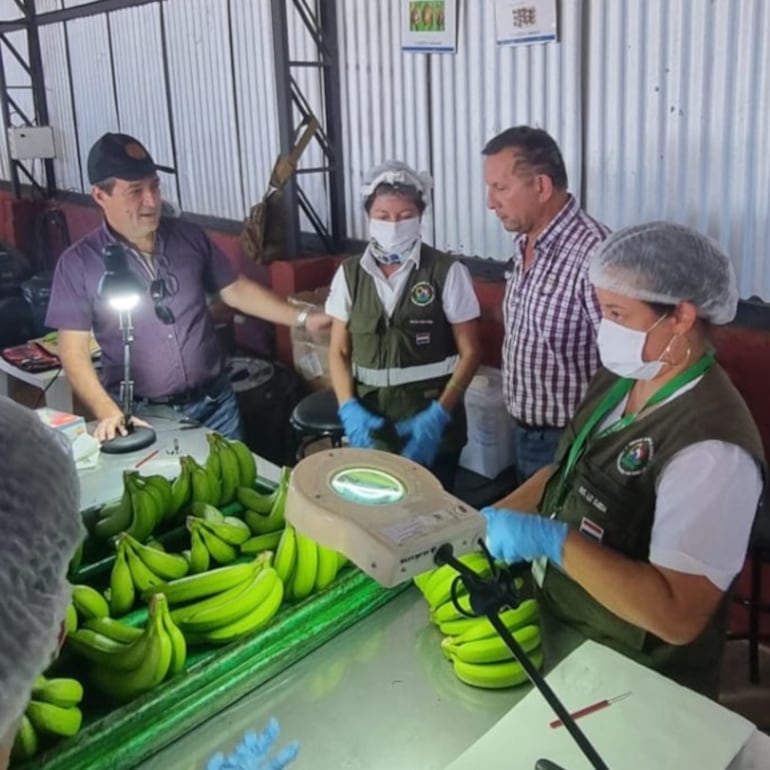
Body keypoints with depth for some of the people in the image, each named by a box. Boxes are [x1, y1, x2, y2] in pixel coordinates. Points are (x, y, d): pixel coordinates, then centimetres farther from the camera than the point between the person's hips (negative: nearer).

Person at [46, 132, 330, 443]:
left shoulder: (189, 237, 3)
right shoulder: (79, 263, -7)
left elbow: (235, 290, 9)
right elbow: (74, 351, -9)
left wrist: (302, 318, 1)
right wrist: (108, 412, -22)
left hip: (214, 402, 3)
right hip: (142, 414, -3)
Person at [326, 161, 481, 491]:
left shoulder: (448, 272, -7)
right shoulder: (349, 274, 3)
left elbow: (469, 352, -5)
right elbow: (339, 352, 6)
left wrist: (439, 415, -16)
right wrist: (349, 409, -9)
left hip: (431, 424, -2)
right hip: (368, 424, 3)